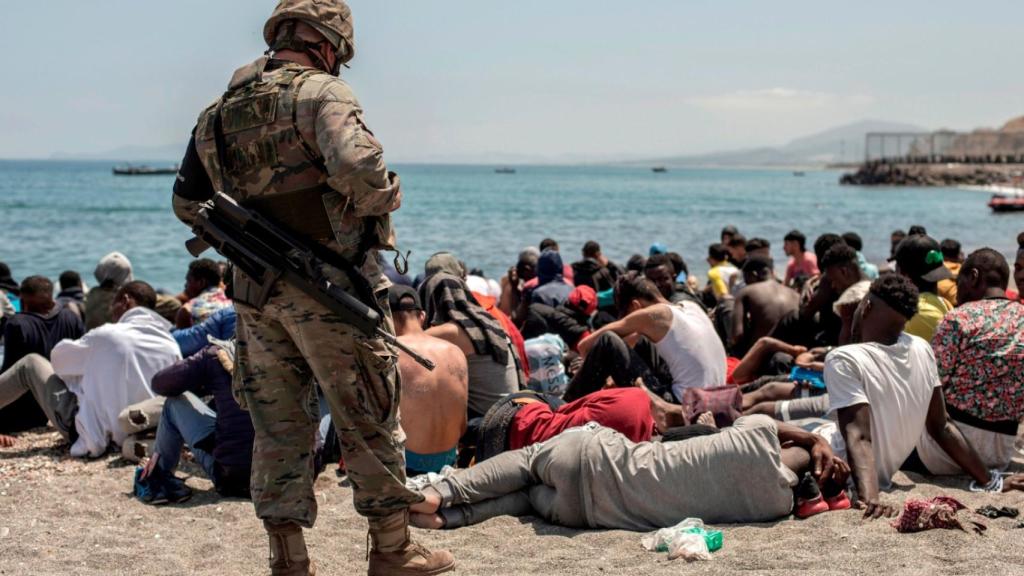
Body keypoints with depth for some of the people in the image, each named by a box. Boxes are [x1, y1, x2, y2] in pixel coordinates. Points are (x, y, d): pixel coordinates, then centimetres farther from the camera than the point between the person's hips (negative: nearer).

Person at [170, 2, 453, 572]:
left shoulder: (222, 110, 12)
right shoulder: (321, 91, -9)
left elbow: (188, 202, 18)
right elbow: (357, 166, -27)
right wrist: (385, 197, -7)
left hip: (256, 290, 6)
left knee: (279, 423, 13)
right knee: (369, 418, 6)